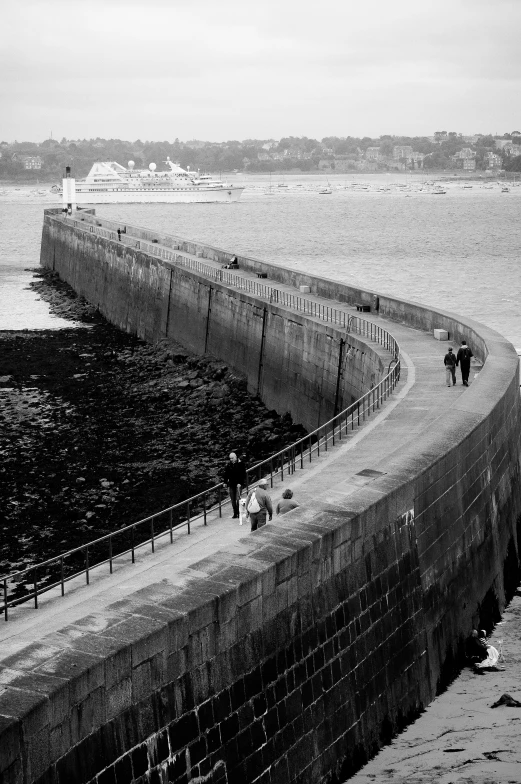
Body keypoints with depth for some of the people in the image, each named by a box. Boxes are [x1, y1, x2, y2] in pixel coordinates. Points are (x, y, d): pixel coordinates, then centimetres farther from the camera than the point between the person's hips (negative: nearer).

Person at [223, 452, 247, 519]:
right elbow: (225, 474, 12)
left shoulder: (240, 464, -7)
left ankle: (239, 513, -4)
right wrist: (225, 482, 7)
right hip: (231, 484, 4)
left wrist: (240, 483, -15)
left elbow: (243, 474, -9)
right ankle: (235, 513, 15)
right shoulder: (228, 464, 5)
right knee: (233, 500, 7)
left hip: (238, 484, -4)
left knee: (238, 499, -11)